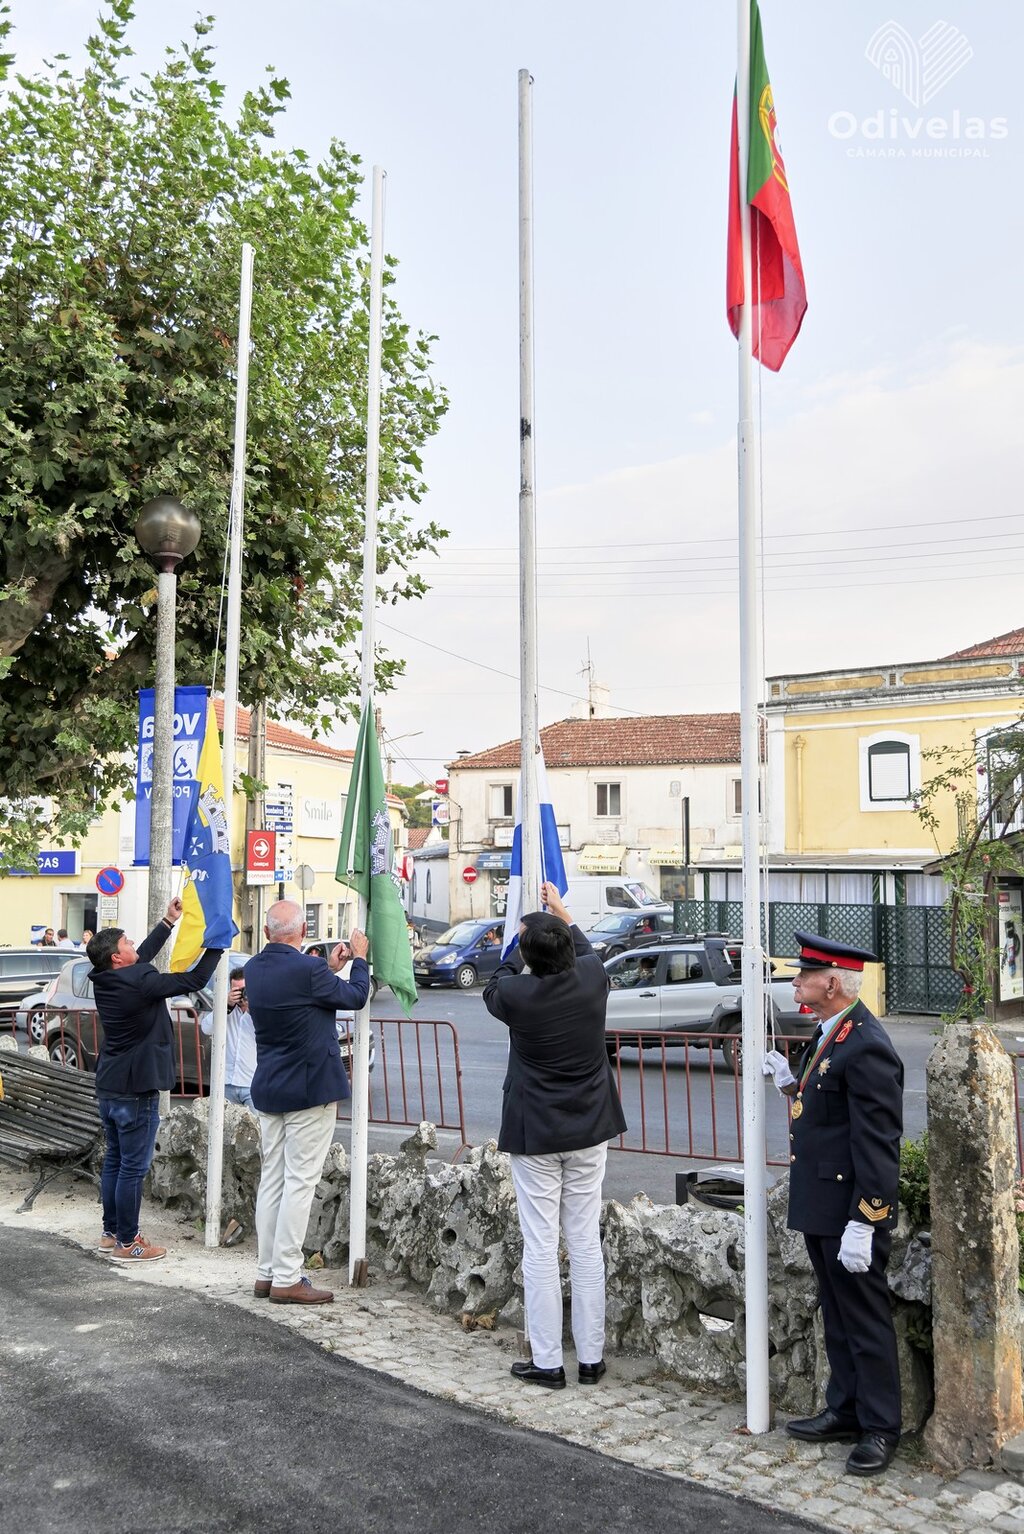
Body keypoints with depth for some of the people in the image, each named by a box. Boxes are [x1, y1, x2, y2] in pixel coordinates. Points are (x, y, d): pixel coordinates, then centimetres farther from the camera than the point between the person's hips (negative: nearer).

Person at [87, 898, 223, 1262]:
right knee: (133, 1167, -1)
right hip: (136, 1090, -9)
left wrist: (168, 922, 23)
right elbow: (195, 980, -18)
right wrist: (217, 944, -5)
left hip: (109, 1088, 9)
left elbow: (143, 956, 18)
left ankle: (111, 1232, 26)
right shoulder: (139, 982, -22)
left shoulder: (105, 979, 3)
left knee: (114, 1161, 17)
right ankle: (127, 1242, 5)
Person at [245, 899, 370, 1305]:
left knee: (271, 1179, 13)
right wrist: (359, 958, 8)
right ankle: (287, 1279, 1)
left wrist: (330, 966, 17)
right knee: (299, 1182, -2)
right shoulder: (307, 968, -20)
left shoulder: (254, 968, 3)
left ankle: (267, 1273, 19)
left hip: (268, 1090, 8)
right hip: (309, 1089, -8)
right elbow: (355, 997, -7)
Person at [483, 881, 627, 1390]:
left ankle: (547, 1362, 12)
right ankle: (591, 1358, 19)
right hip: (589, 1129, 4)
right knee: (586, 1244, 11)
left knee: (540, 1248, 5)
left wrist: (521, 942, 18)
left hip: (535, 1134, -4)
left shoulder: (517, 995, -18)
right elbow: (587, 953, 17)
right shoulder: (592, 979, -9)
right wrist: (562, 917, 29)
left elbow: (494, 989, 8)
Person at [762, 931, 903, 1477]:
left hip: (850, 1214, -10)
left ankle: (879, 1429, 20)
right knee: (836, 1316, 20)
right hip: (820, 1207, 10)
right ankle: (844, 1412, 33)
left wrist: (861, 1225, -23)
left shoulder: (866, 1048, -22)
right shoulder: (830, 1035, 9)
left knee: (865, 1319, 5)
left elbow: (878, 1143, -23)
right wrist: (791, 1081, 1)